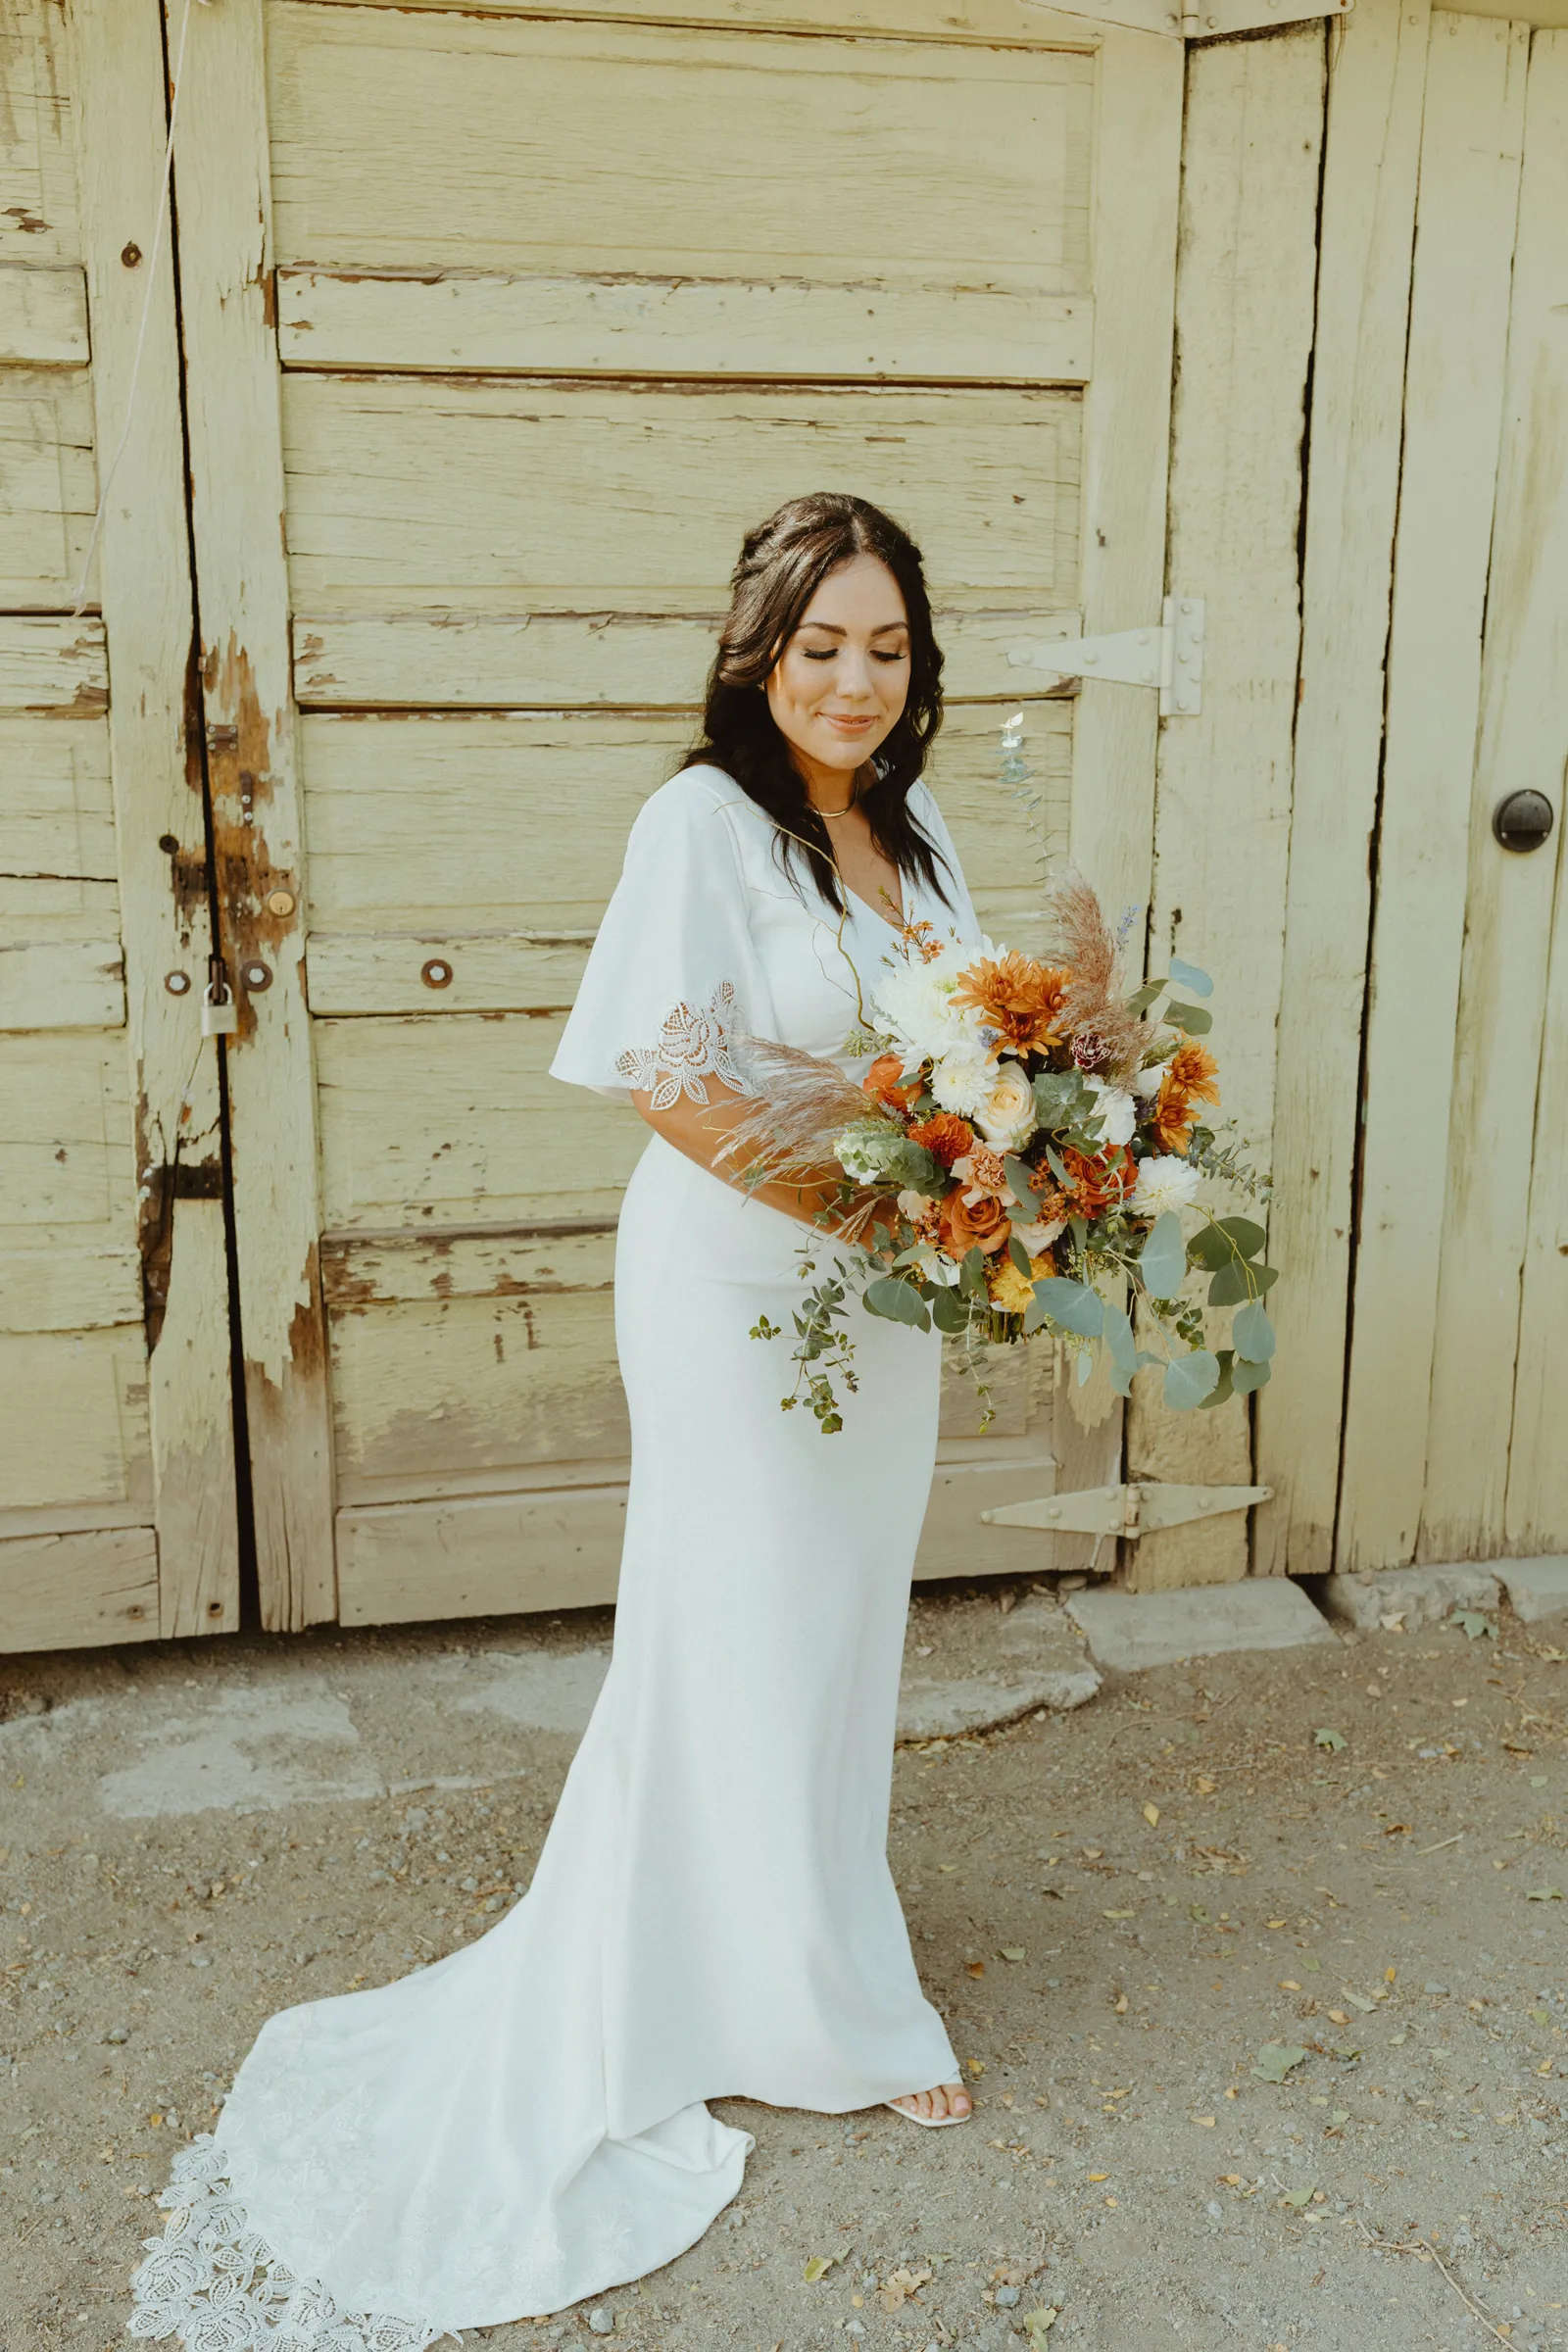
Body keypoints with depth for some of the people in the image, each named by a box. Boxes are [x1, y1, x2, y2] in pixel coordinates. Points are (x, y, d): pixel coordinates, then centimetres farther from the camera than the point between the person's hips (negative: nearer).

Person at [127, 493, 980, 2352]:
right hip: (737, 1279, -8)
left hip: (877, 1284, 8)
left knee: (837, 1622, 18)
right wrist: (859, 1208, -20)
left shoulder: (911, 826, 8)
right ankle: (824, 2015, 28)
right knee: (752, 1631, 8)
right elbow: (668, 1075, -22)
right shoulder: (705, 820, -16)